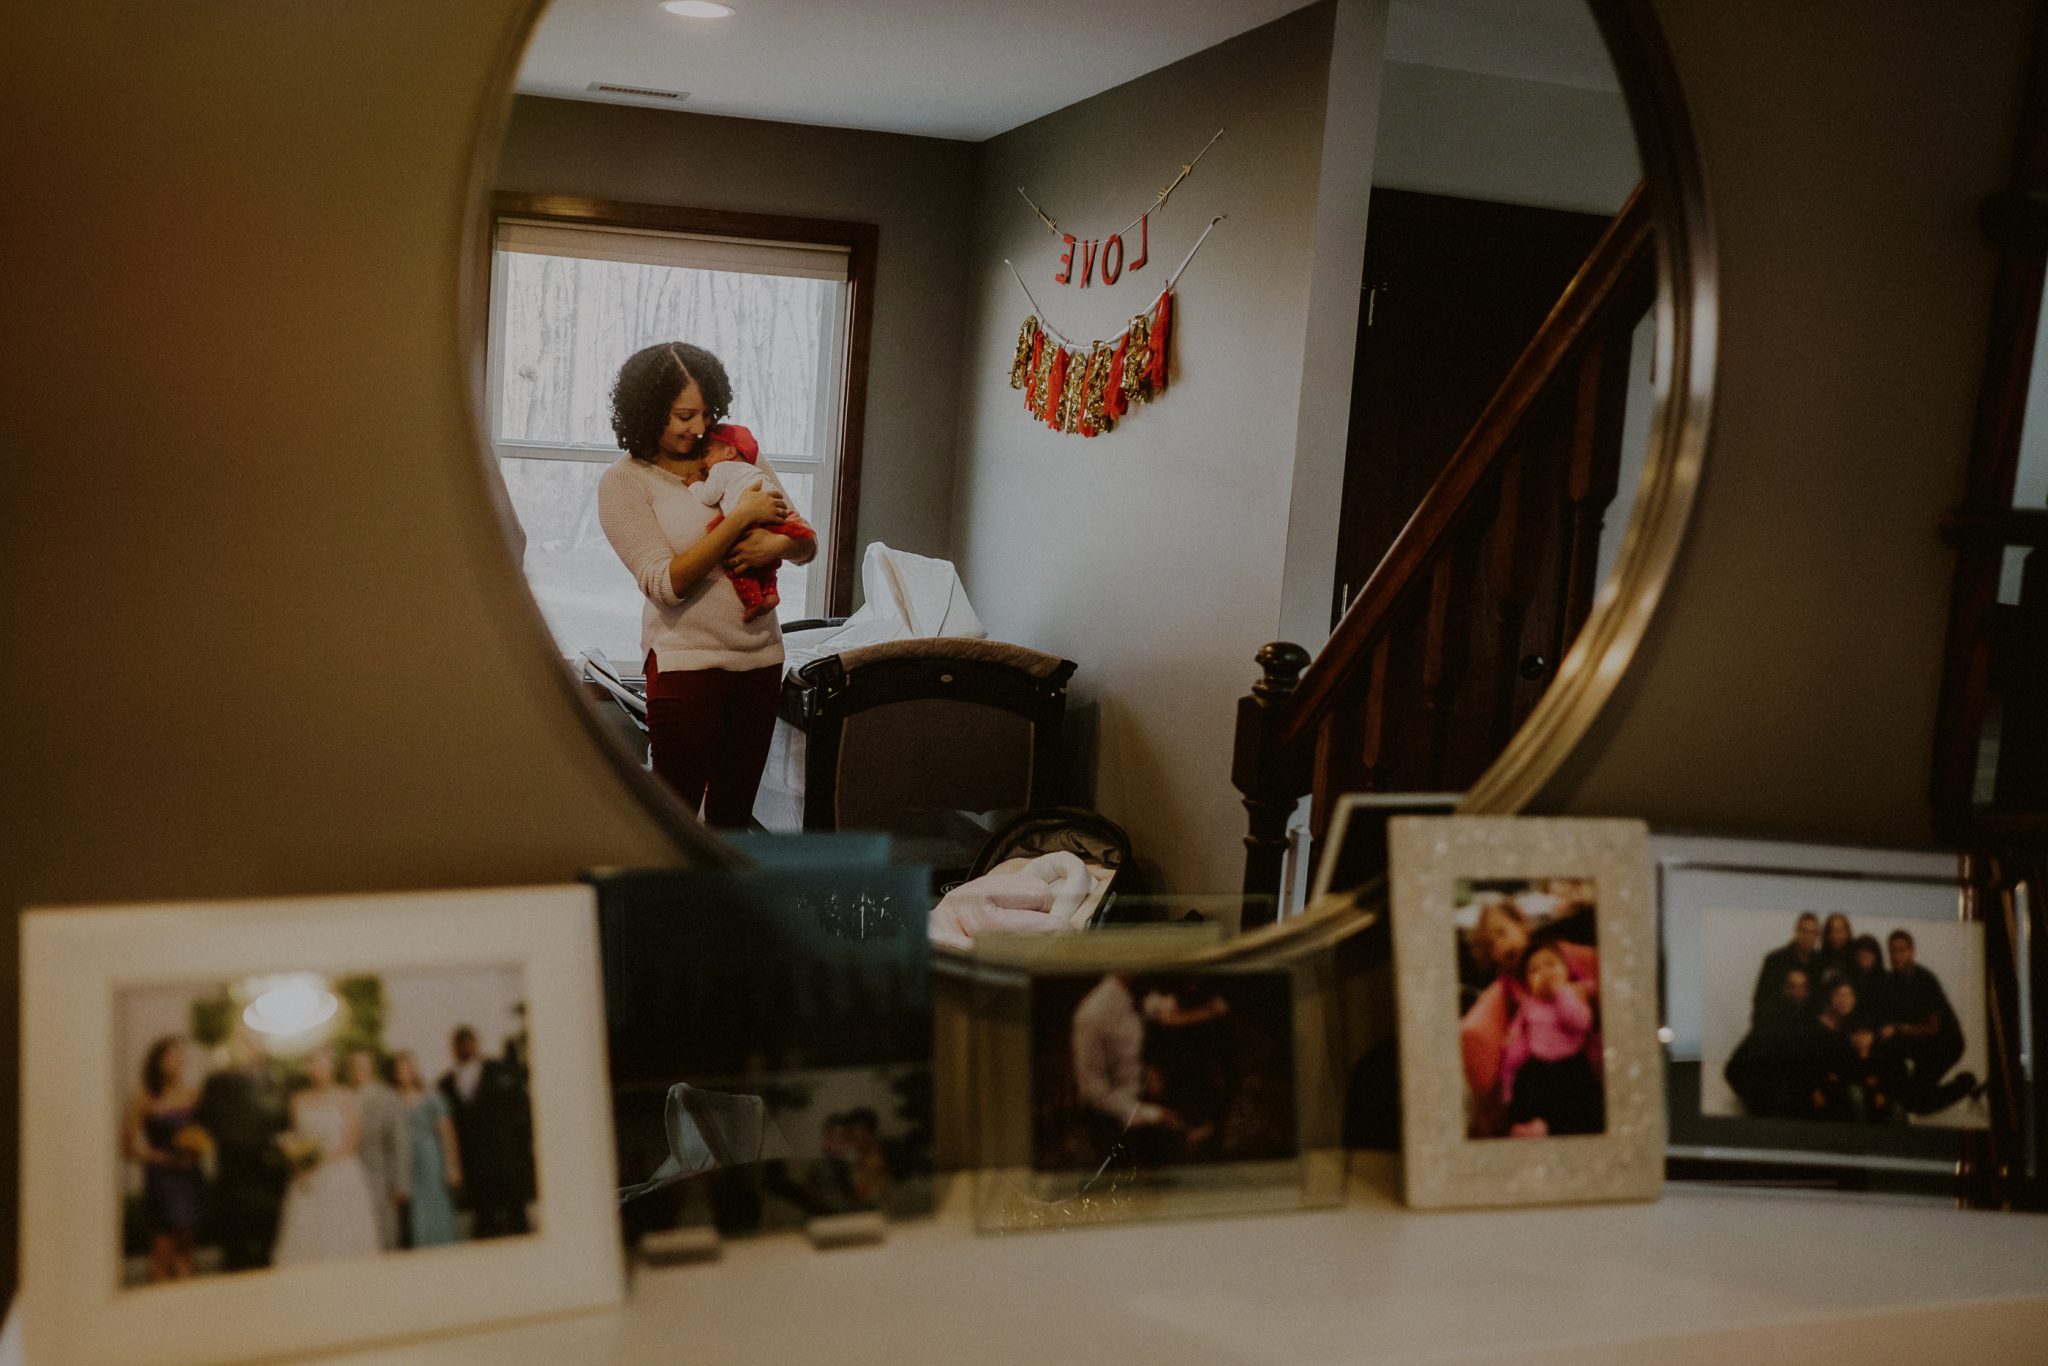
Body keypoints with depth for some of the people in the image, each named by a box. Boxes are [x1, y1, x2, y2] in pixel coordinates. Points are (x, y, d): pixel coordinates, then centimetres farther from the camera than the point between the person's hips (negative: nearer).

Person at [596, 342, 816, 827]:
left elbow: (807, 545, 12)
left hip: (760, 655, 5)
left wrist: (779, 542, -13)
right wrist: (740, 519, -18)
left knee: (733, 812, 12)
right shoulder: (623, 481, -4)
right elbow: (665, 585, -14)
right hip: (687, 662, -4)